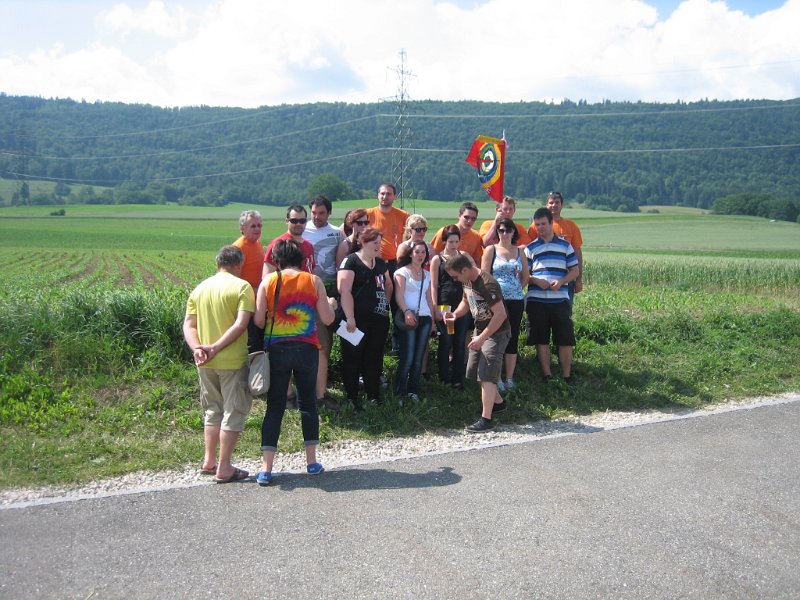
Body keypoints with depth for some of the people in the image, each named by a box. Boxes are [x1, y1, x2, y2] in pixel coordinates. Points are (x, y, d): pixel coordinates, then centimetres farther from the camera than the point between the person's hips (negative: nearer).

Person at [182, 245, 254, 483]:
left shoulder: (200, 288, 9)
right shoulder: (242, 287, -7)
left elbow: (188, 325, 3)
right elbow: (240, 325, -18)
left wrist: (197, 348, -8)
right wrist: (216, 347, -17)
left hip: (206, 363, 6)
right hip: (233, 361, -5)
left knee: (212, 410, 20)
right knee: (233, 412, 5)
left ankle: (209, 461, 25)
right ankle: (224, 468, 7)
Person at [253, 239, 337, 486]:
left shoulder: (268, 281, -1)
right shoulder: (314, 281, 1)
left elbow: (258, 320, -5)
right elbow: (327, 319, 0)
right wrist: (330, 304, 20)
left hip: (277, 350, 0)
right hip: (307, 349, 0)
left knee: (275, 405, 7)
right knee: (308, 402, 14)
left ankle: (266, 468, 5)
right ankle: (312, 461, 21)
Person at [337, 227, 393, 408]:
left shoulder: (381, 263, 15)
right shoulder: (351, 261, -7)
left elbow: (388, 285, 30)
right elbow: (344, 290, -15)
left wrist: (385, 302, 13)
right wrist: (350, 318, -20)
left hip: (379, 319, 7)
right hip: (357, 320, -7)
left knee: (374, 358, 13)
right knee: (353, 358, 3)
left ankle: (374, 395, 23)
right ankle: (351, 397, 13)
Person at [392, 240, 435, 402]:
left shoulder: (427, 274, 19)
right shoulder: (402, 272, 2)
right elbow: (399, 295, -8)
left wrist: (432, 318, 16)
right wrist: (407, 311, -23)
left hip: (425, 318, 5)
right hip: (409, 317, -5)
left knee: (418, 358, 4)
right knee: (407, 358, -10)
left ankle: (413, 391, 12)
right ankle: (398, 394, -1)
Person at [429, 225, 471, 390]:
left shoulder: (463, 256, 11)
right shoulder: (437, 259, 4)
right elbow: (433, 285, 0)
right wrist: (435, 307, -7)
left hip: (462, 304, 3)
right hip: (444, 305, -2)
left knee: (460, 342, 5)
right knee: (445, 342, 1)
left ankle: (458, 379, 12)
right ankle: (444, 379, 11)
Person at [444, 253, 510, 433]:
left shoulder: (488, 284, -27)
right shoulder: (467, 281, 1)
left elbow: (500, 314, -29)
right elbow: (466, 301, 19)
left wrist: (482, 338, -28)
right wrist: (455, 314, -3)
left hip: (496, 333, -10)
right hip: (480, 330, 10)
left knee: (486, 375, -11)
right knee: (474, 371, 16)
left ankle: (486, 419, -6)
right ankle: (498, 402, 35)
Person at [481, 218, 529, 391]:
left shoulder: (519, 252, 12)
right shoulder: (491, 250, 3)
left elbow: (525, 276, 17)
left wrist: (516, 290, 5)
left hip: (516, 301, 3)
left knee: (512, 338, 6)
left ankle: (509, 378, 13)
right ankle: (497, 378, 6)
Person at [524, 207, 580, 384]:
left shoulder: (565, 245, 9)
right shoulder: (530, 248, 8)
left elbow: (575, 270, 7)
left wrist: (561, 281, -10)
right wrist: (536, 281, -14)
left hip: (560, 299, 0)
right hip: (536, 300, 0)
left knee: (566, 339, 1)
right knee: (541, 340, 5)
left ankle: (567, 375, 12)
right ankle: (546, 375, 15)